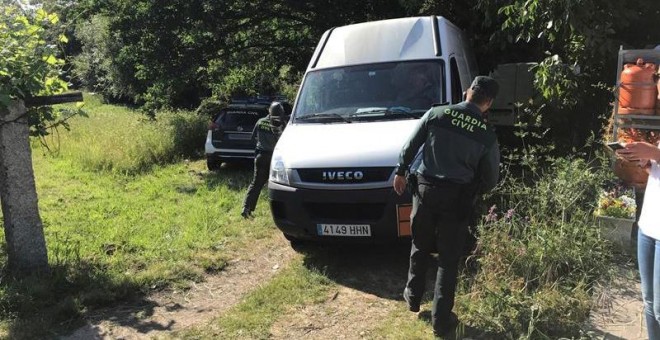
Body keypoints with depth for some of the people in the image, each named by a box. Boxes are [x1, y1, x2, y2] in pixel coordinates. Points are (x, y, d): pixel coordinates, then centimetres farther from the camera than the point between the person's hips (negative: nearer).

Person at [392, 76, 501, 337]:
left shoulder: (436, 114, -3)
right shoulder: (487, 134, -5)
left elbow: (410, 146, 3)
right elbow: (491, 178, 4)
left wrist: (400, 172, 16)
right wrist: (475, 190, 24)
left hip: (425, 189, 2)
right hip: (457, 198, -2)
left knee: (420, 247, 21)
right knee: (448, 259, 8)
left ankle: (413, 297, 38)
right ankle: (441, 320, 14)